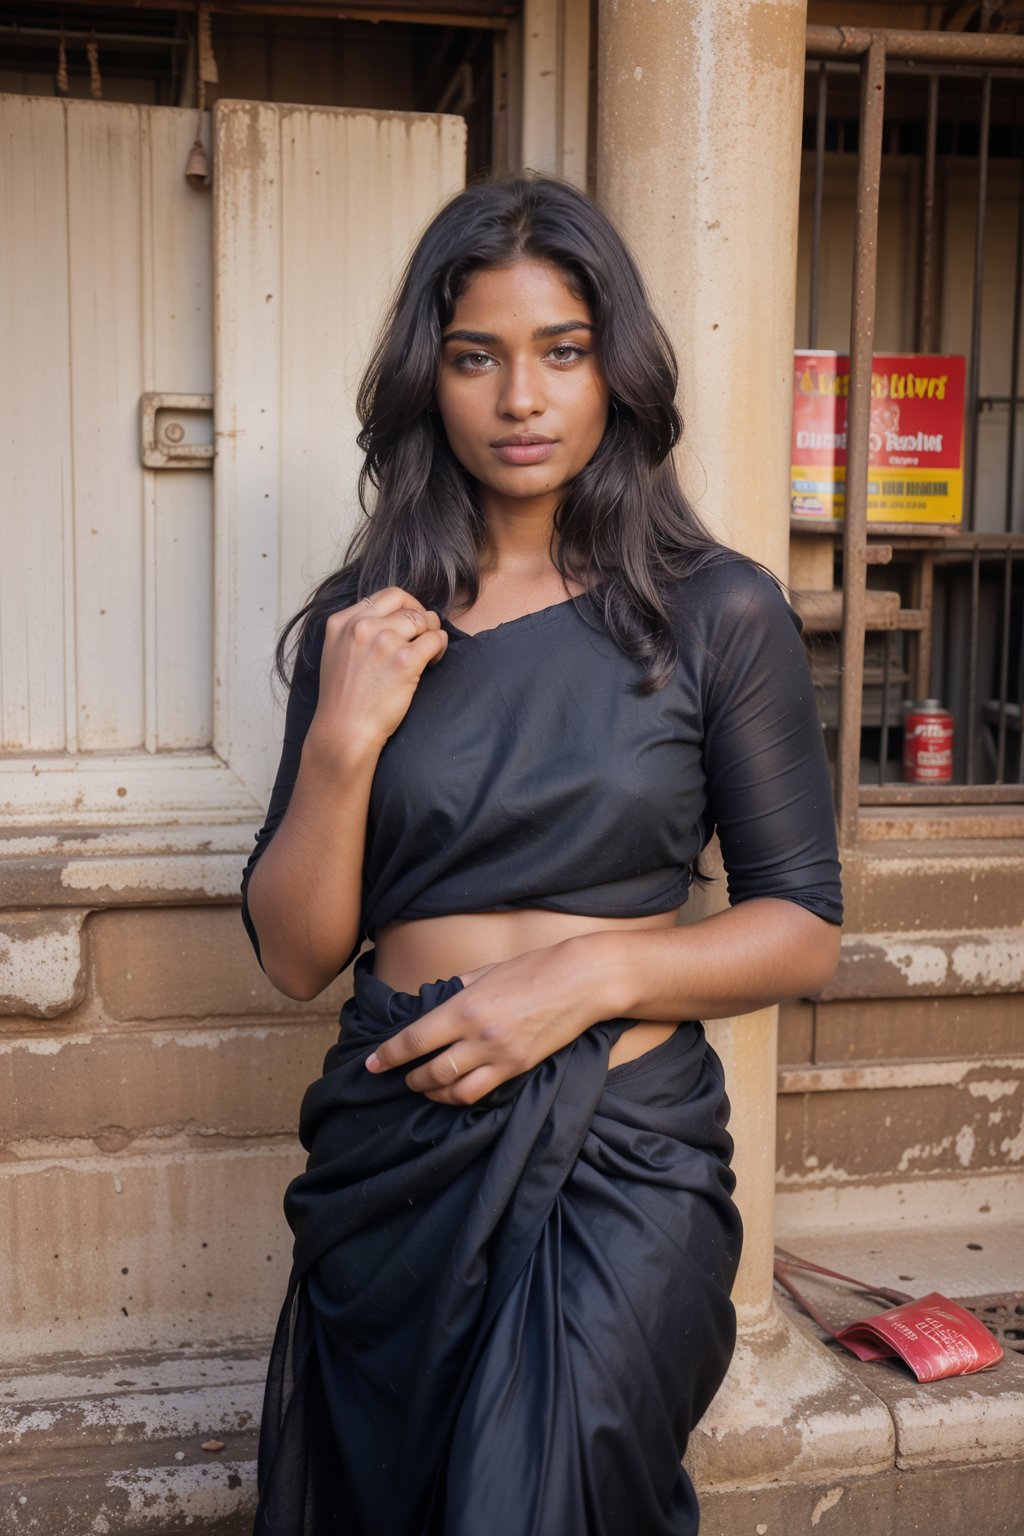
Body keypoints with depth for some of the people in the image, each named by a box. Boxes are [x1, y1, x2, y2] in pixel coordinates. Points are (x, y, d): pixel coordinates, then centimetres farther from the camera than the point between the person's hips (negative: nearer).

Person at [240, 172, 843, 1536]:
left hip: (625, 1156, -2)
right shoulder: (366, 623, 3)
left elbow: (804, 927, -1)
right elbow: (295, 954, 1)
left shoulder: (719, 613, -3)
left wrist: (596, 970, -16)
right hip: (393, 1151, 3)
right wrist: (345, 739, -13)